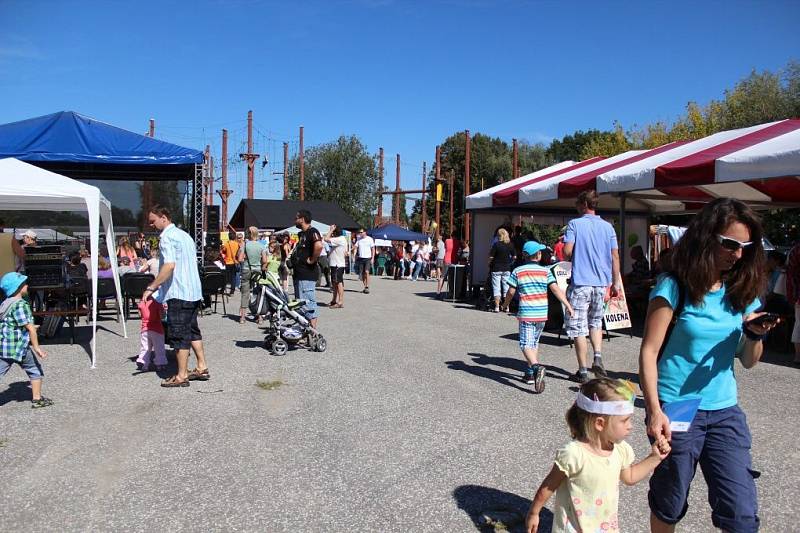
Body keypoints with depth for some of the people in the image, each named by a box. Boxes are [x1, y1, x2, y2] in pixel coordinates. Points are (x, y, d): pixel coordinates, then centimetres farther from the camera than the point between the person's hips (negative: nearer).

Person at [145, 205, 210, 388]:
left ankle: (182, 376, 4)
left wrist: (151, 288, -22)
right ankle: (202, 368, 22)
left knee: (179, 334, -2)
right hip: (194, 291, 9)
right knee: (192, 330, 17)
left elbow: (169, 265, -24)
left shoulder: (167, 237, -11)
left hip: (179, 293, -9)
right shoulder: (184, 235, 17)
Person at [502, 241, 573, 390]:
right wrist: (568, 305, -3)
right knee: (534, 343, 18)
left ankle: (536, 367, -31)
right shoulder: (545, 271, 3)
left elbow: (511, 292, 3)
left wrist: (505, 305, 21)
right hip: (542, 313, 3)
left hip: (526, 313, -3)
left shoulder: (517, 271, 0)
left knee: (526, 344, -6)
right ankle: (530, 374, 24)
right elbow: (556, 289, -5)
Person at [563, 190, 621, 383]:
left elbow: (567, 252, -13)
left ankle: (583, 371, 6)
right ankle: (598, 358, 5)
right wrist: (615, 283, 13)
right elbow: (615, 256, 7)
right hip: (602, 282, 5)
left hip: (580, 282, -5)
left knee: (578, 328, 3)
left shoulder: (575, 224, -5)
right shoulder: (607, 226, 7)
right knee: (595, 322, 23)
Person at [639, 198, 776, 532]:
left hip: (724, 411, 4)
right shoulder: (674, 287, -10)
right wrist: (654, 411, -19)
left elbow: (749, 361, 10)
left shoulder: (742, 291, 5)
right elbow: (649, 353, -11)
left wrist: (755, 335, -11)